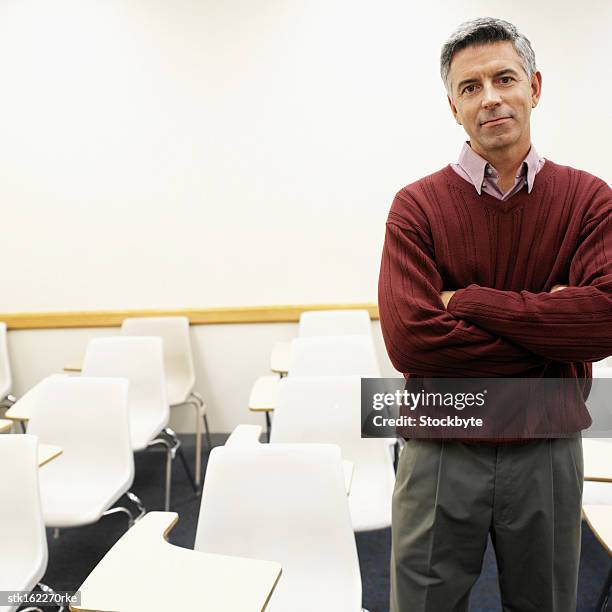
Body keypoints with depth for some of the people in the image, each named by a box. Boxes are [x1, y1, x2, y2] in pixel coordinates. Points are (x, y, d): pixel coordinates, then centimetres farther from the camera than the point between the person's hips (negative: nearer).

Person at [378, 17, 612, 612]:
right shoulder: (417, 205, -7)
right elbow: (409, 340, -20)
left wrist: (468, 302, -18)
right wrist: (551, 335, -15)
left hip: (548, 454, 2)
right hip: (442, 454, -1)